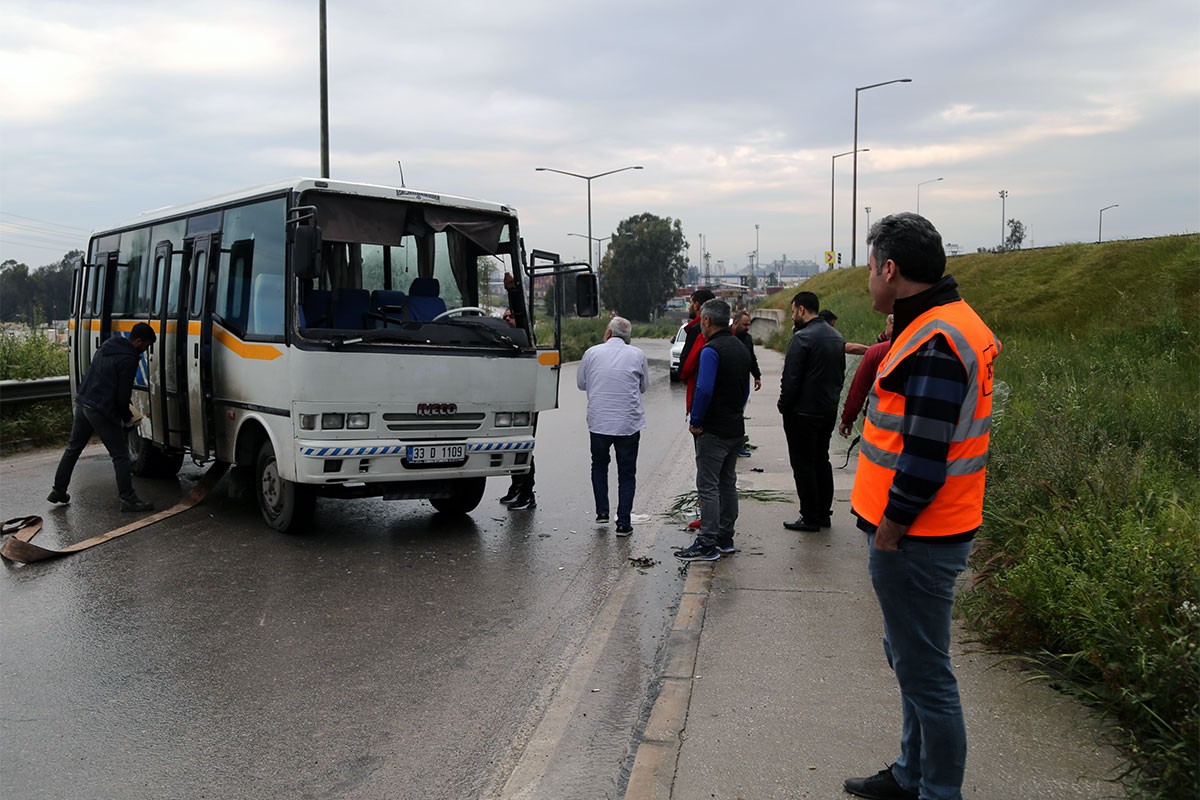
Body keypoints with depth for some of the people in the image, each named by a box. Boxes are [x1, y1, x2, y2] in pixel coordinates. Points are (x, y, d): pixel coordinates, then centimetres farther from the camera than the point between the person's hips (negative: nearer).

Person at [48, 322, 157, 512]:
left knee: (73, 449, 21)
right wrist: (127, 417, 4)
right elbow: (123, 395, -14)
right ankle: (128, 499, -3)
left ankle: (58, 491, 29)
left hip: (82, 403, 9)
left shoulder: (107, 346, 13)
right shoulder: (128, 359, -14)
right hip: (101, 410, -9)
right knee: (120, 455, -3)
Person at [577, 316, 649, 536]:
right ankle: (623, 522, 5)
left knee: (599, 465, 22)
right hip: (629, 423, 0)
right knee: (626, 472, 8)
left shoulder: (592, 353, -1)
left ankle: (602, 511, 21)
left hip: (599, 421, 1)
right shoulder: (637, 355, -1)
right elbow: (644, 386, 11)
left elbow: (581, 383, 10)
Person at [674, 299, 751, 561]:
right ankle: (725, 539, 22)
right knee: (728, 483, 15)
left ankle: (707, 544, -3)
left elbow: (704, 390, -23)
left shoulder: (711, 350, -16)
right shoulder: (741, 349, 12)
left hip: (713, 431, -9)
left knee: (708, 486, -4)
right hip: (736, 428, 9)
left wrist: (695, 421, -13)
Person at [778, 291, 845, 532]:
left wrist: (784, 405, -7)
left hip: (803, 412, -8)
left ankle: (810, 518, 4)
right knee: (821, 460, 17)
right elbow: (841, 374, 15)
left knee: (803, 464, 0)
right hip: (829, 411, 8)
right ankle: (824, 514, 22)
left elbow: (791, 378, -19)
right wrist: (832, 397, 19)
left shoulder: (802, 338, -18)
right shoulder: (836, 337, 10)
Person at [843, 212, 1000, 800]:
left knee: (923, 671, 2)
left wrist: (890, 527, -17)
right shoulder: (952, 322, 11)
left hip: (913, 538, -11)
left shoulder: (934, 344, -22)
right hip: (924, 531, 11)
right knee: (910, 659, 22)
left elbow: (925, 455, -25)